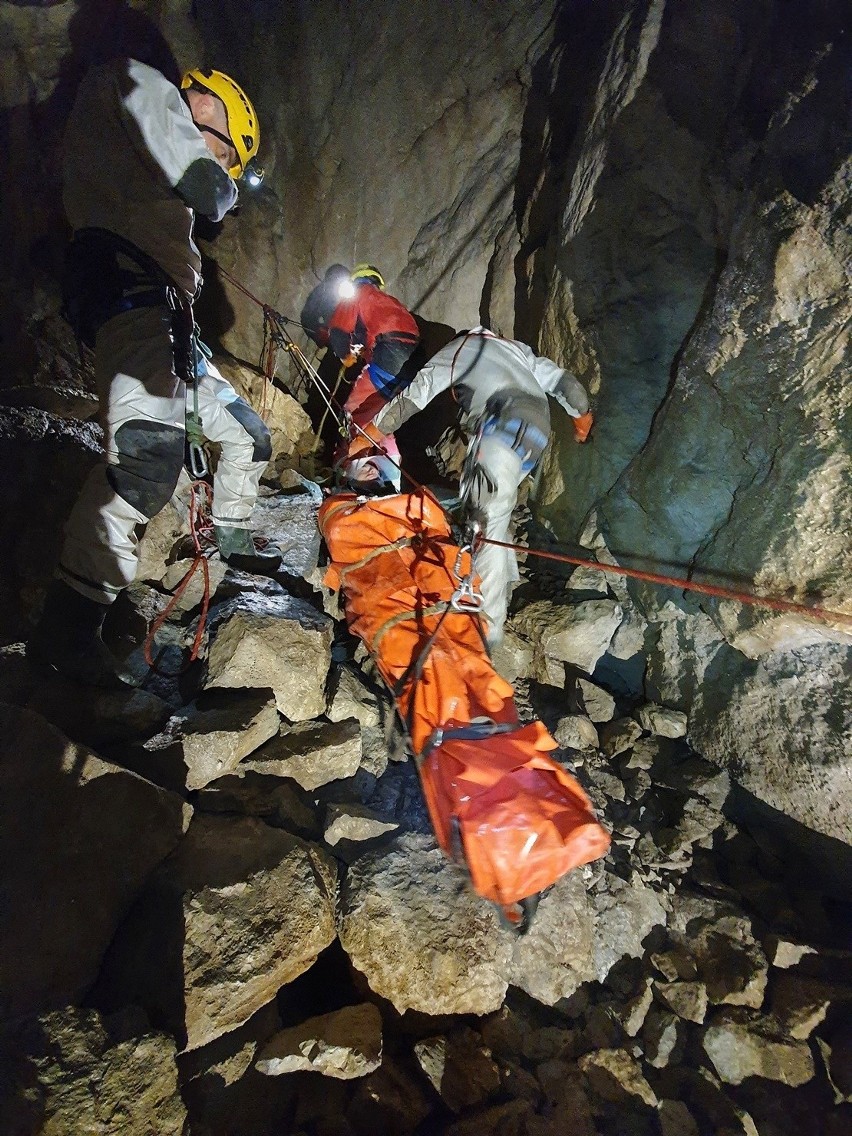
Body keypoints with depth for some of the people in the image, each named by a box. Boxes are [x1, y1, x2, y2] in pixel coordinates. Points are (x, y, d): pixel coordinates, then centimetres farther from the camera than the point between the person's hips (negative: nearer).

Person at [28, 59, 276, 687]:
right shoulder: (136, 83, 9)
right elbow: (210, 192, -9)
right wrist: (225, 185, 7)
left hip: (165, 316, 10)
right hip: (128, 288, -10)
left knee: (249, 436, 19)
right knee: (150, 449, -32)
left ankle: (231, 537, 38)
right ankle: (67, 623, -33)